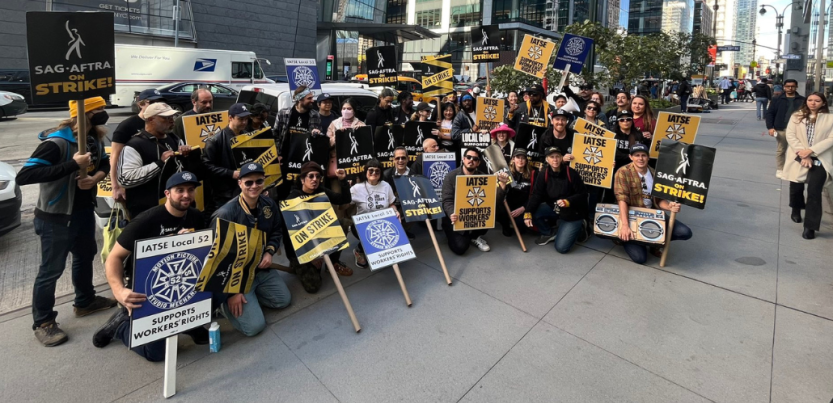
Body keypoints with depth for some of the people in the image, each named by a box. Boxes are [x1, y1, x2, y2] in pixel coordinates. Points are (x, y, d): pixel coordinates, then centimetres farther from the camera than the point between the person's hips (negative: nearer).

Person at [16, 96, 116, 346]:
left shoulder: (94, 138, -1)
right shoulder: (57, 143, -25)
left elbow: (105, 163, 13)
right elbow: (23, 176, -31)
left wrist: (96, 177, -11)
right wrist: (72, 165, -36)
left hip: (84, 211, 8)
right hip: (56, 218, -8)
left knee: (85, 256, 22)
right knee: (51, 269, 4)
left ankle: (85, 301, 43)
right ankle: (43, 322, 20)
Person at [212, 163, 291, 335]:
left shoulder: (269, 204, -4)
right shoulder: (225, 214, -25)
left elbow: (276, 232, 13)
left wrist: (269, 252, -8)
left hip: (262, 268, 7)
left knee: (284, 300, 12)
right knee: (254, 326, -13)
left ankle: (250, 294, 25)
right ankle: (222, 301, 12)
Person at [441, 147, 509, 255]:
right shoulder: (451, 176, -9)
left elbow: (494, 201, -10)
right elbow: (447, 201, -18)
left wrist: (502, 183, -26)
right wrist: (451, 214, -39)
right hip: (456, 219, -3)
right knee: (460, 248, -23)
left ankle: (475, 237, 2)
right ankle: (456, 236, 18)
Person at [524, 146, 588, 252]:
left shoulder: (571, 173, -18)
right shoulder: (543, 175, -10)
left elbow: (583, 195, -13)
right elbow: (536, 195, -16)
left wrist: (568, 201, -31)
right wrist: (528, 213, -30)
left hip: (572, 213, -4)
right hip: (553, 208, 4)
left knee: (561, 247, -11)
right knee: (533, 213, -22)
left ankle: (578, 226, 19)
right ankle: (550, 233, 7)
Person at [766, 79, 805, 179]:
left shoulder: (802, 100, 6)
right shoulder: (777, 99, 2)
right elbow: (769, 113, 0)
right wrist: (770, 127, -9)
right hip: (781, 129, -1)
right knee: (780, 150, 9)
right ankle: (779, 169, 18)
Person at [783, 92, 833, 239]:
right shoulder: (796, 116, 3)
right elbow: (790, 135, -3)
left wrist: (810, 151, -17)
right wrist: (803, 153, -12)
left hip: (820, 159, -2)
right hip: (799, 157, 2)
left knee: (814, 192, -9)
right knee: (796, 187, 11)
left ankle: (810, 226, -3)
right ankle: (796, 210, 43)